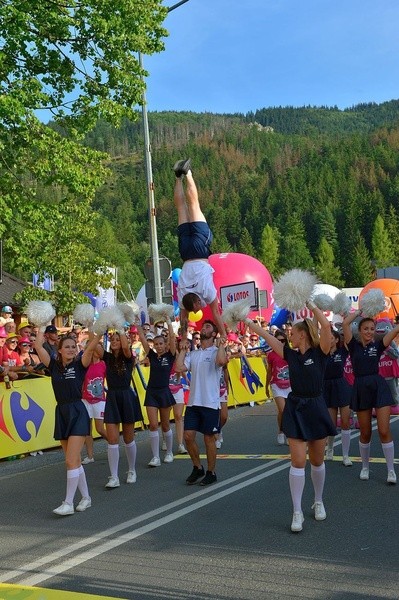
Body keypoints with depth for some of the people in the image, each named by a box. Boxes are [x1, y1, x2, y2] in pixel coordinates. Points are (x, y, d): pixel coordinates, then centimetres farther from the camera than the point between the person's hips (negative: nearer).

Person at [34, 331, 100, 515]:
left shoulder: (80, 365, -2)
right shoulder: (54, 365, 7)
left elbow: (91, 347, -16)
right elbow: (38, 346, 0)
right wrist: (42, 327, 8)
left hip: (77, 413, -5)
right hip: (61, 413, 5)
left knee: (71, 460, -10)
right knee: (75, 460, 12)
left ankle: (68, 503, -6)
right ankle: (86, 497, 24)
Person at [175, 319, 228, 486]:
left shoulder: (216, 352, -3)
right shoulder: (192, 354, 12)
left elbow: (222, 361, -27)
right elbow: (179, 368, -2)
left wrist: (220, 345, -13)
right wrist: (183, 350, 6)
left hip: (210, 403, -5)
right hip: (193, 402, 5)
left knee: (209, 438, 4)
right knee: (188, 436, 2)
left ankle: (211, 473, 16)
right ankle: (197, 468, 21)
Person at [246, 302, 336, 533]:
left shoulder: (320, 353, -6)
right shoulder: (291, 354, 5)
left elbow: (326, 326, -22)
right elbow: (265, 334, 8)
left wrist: (312, 305, -15)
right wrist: (246, 320, 10)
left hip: (316, 409, -2)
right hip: (295, 409, 2)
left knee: (317, 461, 11)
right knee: (298, 462, -4)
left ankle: (319, 503, 32)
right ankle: (297, 512, -1)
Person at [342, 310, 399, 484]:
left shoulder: (378, 346, 5)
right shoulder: (354, 345, 4)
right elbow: (345, 323, -8)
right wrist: (359, 312, 4)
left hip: (379, 386, 0)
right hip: (360, 388, 0)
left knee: (384, 430, -6)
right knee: (365, 433, 9)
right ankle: (365, 467, 27)